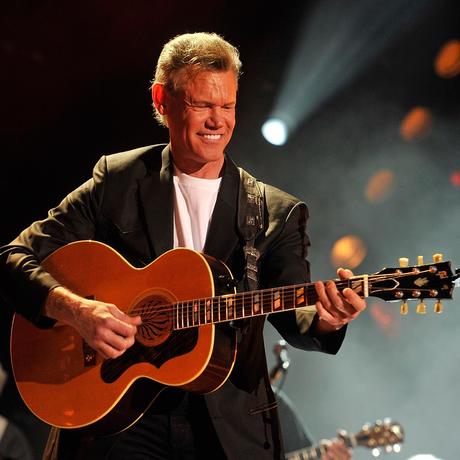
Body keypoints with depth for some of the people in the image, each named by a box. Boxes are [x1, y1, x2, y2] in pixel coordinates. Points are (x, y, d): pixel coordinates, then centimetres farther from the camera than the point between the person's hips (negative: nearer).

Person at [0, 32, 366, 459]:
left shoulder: (277, 213, 5)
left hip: (229, 422, 1)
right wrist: (76, 310, -17)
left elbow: (293, 316, -4)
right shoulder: (118, 180, 3)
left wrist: (324, 321, -26)